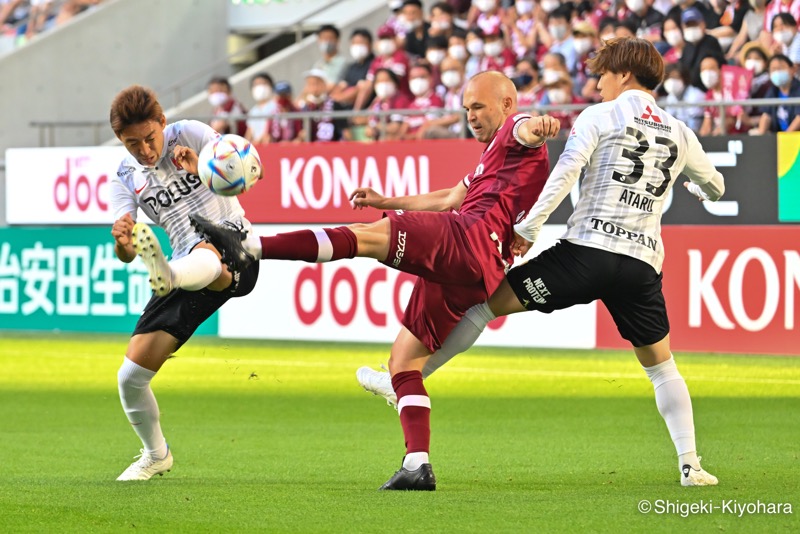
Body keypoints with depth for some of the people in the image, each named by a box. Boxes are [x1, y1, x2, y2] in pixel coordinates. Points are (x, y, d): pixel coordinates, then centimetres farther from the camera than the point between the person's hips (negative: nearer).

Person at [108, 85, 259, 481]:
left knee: (202, 260, -45)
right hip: (185, 274, 5)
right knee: (131, 376, 0)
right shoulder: (125, 177, 8)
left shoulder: (190, 135, -3)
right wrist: (121, 239, -26)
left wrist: (202, 167, -32)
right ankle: (156, 455, 25)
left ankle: (166, 276, -82)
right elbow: (125, 254, 0)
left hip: (233, 252, -5)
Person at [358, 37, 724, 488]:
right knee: (662, 366, 19)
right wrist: (699, 188, 57)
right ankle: (690, 464, 10)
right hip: (644, 263, 4)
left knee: (489, 301, 4)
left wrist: (528, 229, -7)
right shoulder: (679, 134, 16)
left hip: (589, 248, -4)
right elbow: (715, 188, 33)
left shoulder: (600, 117, 3)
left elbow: (564, 174, -11)